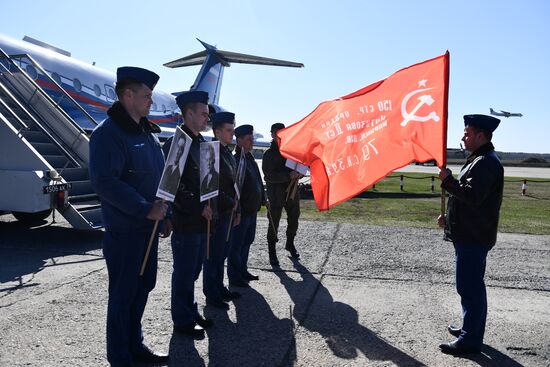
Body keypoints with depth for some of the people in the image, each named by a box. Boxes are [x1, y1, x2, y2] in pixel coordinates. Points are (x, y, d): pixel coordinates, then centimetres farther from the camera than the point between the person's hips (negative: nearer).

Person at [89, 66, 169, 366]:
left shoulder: (148, 134, 12)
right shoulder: (109, 133, -15)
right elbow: (104, 182, -26)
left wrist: (164, 212, 9)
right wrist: (146, 209, -22)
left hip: (148, 228, 9)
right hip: (124, 231, -8)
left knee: (142, 288, 18)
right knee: (123, 294, 4)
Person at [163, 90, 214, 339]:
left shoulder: (201, 144, 14)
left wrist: (209, 206, 10)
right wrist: (199, 207, -17)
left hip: (201, 220, 8)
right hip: (185, 223, -8)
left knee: (192, 271, 18)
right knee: (184, 273, 4)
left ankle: (191, 313, 32)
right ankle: (182, 321, 18)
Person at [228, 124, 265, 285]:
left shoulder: (250, 159, 13)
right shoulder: (236, 160, -17)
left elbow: (258, 181, 21)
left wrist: (262, 199, 18)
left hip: (252, 209, 9)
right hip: (241, 210, -9)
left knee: (247, 241, 19)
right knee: (237, 244, 2)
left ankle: (242, 270, 32)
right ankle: (234, 276, 13)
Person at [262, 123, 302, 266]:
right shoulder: (269, 154, -5)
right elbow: (270, 176, -15)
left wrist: (299, 173, -11)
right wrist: (288, 175, -28)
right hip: (276, 192, -5)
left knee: (294, 218, 16)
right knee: (274, 221, -4)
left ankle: (290, 244, 38)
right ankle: (272, 252, 7)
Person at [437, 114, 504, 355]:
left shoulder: (486, 162, -17)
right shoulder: (480, 160, 18)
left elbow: (472, 195, -27)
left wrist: (447, 180, -16)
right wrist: (449, 217, 18)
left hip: (473, 237, -11)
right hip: (469, 234, 11)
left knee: (469, 287, -6)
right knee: (471, 285, 19)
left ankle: (470, 340, 2)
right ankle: (471, 329, 33)